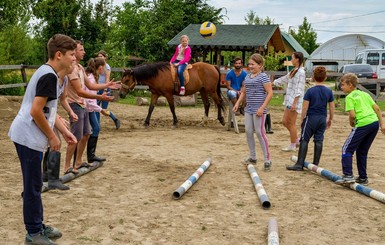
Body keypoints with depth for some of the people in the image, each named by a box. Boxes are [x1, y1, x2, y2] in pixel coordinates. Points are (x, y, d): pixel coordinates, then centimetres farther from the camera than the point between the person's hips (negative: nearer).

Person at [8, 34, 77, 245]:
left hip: (27, 136, 10)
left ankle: (38, 226, 29)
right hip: (28, 137, -10)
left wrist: (65, 131, 14)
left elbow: (50, 110, 18)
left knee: (34, 184, 17)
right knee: (33, 186, 0)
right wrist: (52, 137, -13)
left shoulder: (47, 73, 12)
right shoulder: (49, 76, -19)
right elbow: (36, 111, -23)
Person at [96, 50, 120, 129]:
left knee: (103, 111, -6)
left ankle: (116, 120, 16)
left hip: (105, 89, -7)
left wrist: (105, 91, -19)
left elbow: (107, 80, -13)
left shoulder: (107, 67, -9)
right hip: (99, 89, 7)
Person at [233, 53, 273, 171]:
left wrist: (262, 108, -21)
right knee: (248, 132, 8)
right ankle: (252, 157, 22)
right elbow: (244, 92, 23)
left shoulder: (263, 77, -9)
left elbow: (270, 93, -14)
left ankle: (267, 159, 1)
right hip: (248, 109, 8)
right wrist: (237, 103, 10)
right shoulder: (247, 77, 13)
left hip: (259, 109, -7)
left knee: (260, 132, -7)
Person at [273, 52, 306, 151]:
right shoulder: (293, 71, 15)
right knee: (285, 121, 13)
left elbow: (299, 89, -18)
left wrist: (294, 103, -21)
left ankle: (292, 146, 9)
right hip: (289, 100, 9)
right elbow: (284, 79, 28)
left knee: (291, 123, -2)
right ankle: (297, 140, 24)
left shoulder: (301, 72, -14)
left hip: (294, 101, -9)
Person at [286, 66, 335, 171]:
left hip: (311, 118, -4)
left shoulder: (310, 91, -10)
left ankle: (300, 164, -2)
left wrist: (302, 120, 0)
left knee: (304, 140, 1)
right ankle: (315, 164, 13)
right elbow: (332, 108, 5)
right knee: (319, 141, 9)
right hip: (322, 119, 4)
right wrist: (330, 119, 18)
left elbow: (305, 107, -10)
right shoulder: (329, 91, 1)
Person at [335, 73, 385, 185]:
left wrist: (351, 122, 7)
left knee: (347, 149, -1)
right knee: (362, 151, 18)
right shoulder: (365, 94, 21)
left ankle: (348, 175, -13)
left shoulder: (349, 97, -1)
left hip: (363, 124, -8)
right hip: (375, 122, 8)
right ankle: (363, 178, 20)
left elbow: (352, 114, -13)